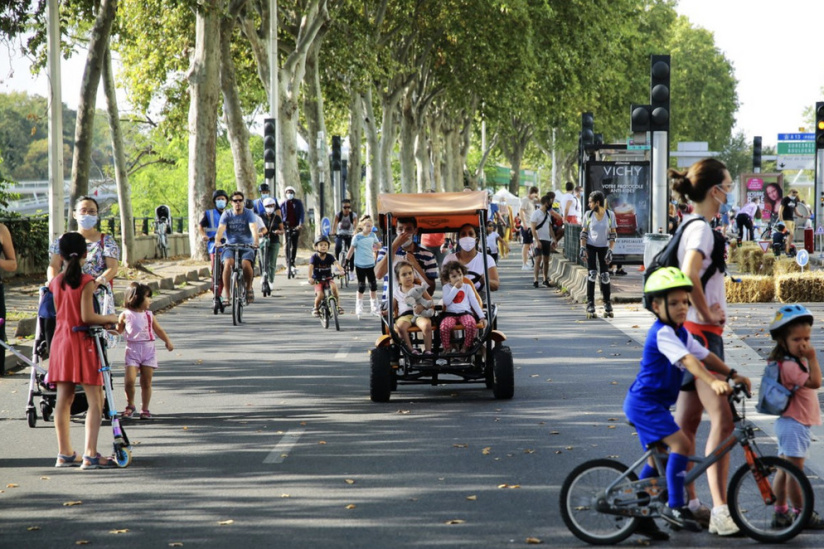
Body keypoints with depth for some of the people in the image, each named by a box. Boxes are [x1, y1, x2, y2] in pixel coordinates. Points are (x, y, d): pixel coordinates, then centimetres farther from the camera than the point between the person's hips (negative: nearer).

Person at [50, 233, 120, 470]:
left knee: (63, 399, 10)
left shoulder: (56, 282, 5)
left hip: (61, 341, 7)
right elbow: (87, 316, -19)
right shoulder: (86, 281, -13)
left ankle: (64, 453, 14)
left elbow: (62, 312, 11)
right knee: (95, 401, -3)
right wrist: (109, 318, -3)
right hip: (82, 343, -7)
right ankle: (90, 455, -10)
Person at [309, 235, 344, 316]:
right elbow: (311, 267, -25)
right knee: (320, 295, -23)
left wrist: (342, 270, -44)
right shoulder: (314, 257, -11)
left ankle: (338, 306, -13)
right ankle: (315, 308, 7)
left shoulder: (330, 257, -6)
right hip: (318, 280, -1)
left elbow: (336, 263, -23)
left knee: (334, 287, -29)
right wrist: (310, 278, -43)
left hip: (328, 278, 1)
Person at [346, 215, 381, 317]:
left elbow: (378, 245, 15)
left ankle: (374, 307, 16)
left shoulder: (372, 235, 0)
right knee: (361, 287, 1)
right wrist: (347, 261, -13)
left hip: (370, 264, 4)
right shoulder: (357, 237, -12)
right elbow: (352, 249, -10)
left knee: (373, 285, 6)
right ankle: (359, 308, 12)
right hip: (360, 265, -4)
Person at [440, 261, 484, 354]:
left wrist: (481, 316, 1)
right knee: (444, 326, -33)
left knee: (471, 324, -33)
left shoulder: (467, 287, 13)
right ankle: (447, 348, -9)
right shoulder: (447, 287, 9)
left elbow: (474, 302, 10)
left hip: (465, 313, 1)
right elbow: (446, 302, -6)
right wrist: (455, 288, -7)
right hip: (450, 314, -1)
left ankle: (466, 348, -14)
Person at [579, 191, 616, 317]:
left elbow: (613, 234, -2)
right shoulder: (588, 214, -3)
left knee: (605, 275, -1)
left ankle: (607, 304, 9)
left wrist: (610, 250, -10)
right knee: (591, 273, -11)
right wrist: (583, 248, -8)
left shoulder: (610, 215, -6)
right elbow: (584, 232, 2)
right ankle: (590, 303, -7)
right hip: (590, 246, 0)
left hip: (604, 247, 0)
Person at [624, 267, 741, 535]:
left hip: (651, 405, 11)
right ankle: (675, 506, -19)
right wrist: (713, 382, -43)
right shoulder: (662, 333, -21)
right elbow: (688, 360, -33)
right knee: (681, 443, -22)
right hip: (644, 402, -11)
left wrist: (732, 374, 0)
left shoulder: (681, 332, 11)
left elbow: (705, 356, 11)